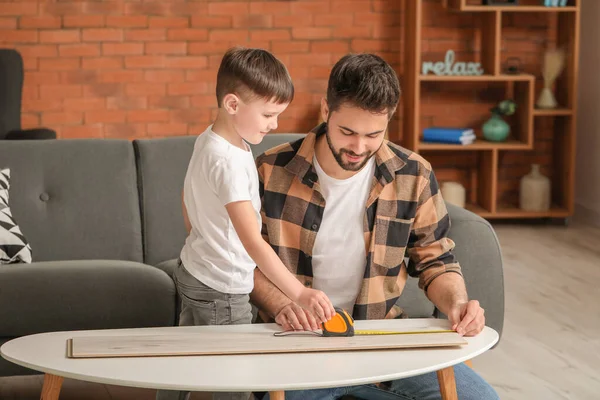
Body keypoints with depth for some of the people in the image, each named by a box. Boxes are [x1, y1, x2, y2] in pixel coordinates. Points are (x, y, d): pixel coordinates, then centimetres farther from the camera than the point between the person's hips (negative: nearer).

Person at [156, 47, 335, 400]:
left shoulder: (207, 140, 1)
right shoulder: (229, 162, -29)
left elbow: (189, 203, 17)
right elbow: (252, 242, -35)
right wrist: (300, 293, -39)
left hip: (193, 271, 10)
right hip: (223, 291, -10)